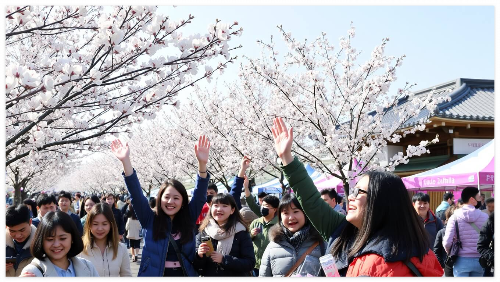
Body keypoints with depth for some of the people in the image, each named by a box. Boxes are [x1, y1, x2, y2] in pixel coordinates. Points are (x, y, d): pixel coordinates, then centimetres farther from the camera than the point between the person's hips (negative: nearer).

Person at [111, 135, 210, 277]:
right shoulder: (150, 221, 0)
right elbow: (136, 194, -10)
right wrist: (126, 161, -21)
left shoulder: (188, 221, 3)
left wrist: (202, 164, -22)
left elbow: (200, 195, -7)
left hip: (185, 275, 1)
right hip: (154, 275, -1)